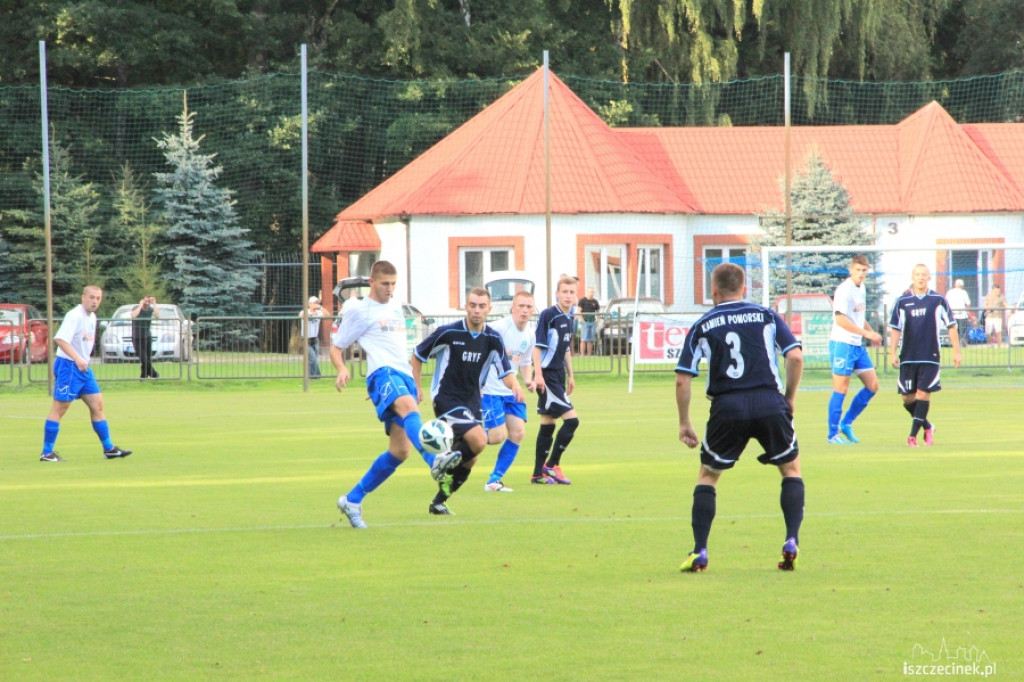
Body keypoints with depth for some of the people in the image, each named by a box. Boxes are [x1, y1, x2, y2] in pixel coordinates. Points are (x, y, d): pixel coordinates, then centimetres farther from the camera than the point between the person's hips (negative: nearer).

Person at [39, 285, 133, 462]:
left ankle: (109, 449, 16)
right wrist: (77, 358, -36)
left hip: (84, 368, 9)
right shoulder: (75, 316, -16)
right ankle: (47, 453, -2)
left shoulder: (92, 318, 13)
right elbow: (60, 339, -28)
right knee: (59, 409, -5)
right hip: (68, 366, -9)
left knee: (97, 405, 9)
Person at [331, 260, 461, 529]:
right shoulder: (359, 311, 5)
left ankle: (352, 500, 13)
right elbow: (336, 347, 6)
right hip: (383, 374, -8)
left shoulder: (396, 308, 24)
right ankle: (434, 460, -67)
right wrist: (342, 369, -16)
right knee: (408, 406, -40)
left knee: (399, 450, 0)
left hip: (405, 376, 8)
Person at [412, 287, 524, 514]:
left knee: (469, 460, 8)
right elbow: (418, 355, 0)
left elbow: (505, 372, -2)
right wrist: (415, 387, -2)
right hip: (446, 399, -6)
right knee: (478, 440, -25)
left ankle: (439, 502, 24)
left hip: (472, 401, 6)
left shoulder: (493, 339, -1)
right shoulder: (448, 333, -13)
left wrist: (514, 385, -25)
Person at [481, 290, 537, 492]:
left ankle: (494, 480, 8)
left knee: (518, 432, -3)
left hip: (511, 391, 7)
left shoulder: (529, 335, 6)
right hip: (490, 390, -7)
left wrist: (528, 380, 1)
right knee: (498, 436, -14)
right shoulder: (499, 328, -17)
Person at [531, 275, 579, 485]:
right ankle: (551, 465, -3)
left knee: (548, 424, 11)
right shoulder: (548, 315, -13)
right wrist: (538, 374, -22)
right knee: (571, 419, -13)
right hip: (547, 376, -9)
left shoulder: (568, 317, 11)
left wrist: (570, 375, 24)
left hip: (558, 375, 9)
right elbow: (538, 346, -16)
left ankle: (539, 473, 16)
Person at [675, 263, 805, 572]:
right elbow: (795, 356, -1)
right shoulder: (767, 316, 11)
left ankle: (699, 553, 7)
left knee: (707, 476, 17)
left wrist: (684, 423, 14)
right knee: (791, 469, 19)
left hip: (727, 407, 0)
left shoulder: (702, 326, 10)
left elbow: (682, 379, 5)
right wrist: (790, 398, 12)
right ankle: (791, 543, 5)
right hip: (769, 402, 0)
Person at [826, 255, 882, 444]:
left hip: (857, 345, 9)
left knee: (873, 386, 7)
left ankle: (846, 423, 17)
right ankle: (833, 434, 2)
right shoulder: (844, 290, -15)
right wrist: (866, 333, -23)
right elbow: (840, 319, -22)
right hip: (842, 344, -9)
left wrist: (871, 333, 11)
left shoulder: (862, 288, 12)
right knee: (841, 389, -5)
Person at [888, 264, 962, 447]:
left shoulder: (938, 300, 1)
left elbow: (951, 326, 7)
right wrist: (893, 353, 3)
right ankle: (927, 427, 24)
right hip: (907, 357, 2)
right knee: (907, 398, 2)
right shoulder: (902, 302, 4)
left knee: (923, 393, -11)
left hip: (930, 357, -2)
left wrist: (956, 351, 5)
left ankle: (913, 435, -9)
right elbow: (895, 329, 9)